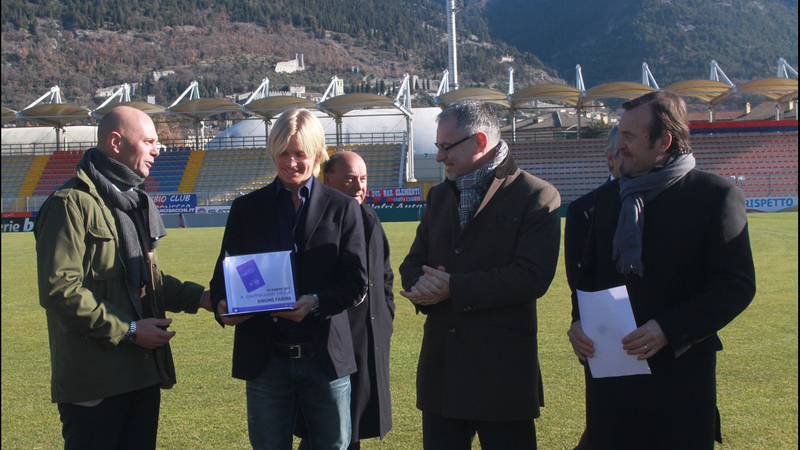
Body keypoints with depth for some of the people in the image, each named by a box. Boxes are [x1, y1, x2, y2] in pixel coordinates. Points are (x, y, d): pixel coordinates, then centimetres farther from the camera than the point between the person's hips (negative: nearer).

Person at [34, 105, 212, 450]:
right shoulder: (71, 203, -11)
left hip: (144, 373, 9)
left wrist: (198, 297, 9)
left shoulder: (134, 202, 20)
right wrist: (127, 330, -16)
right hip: (94, 381, -9)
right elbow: (59, 290, -18)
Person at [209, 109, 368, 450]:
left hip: (325, 356, -1)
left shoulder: (343, 208, 4)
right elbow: (224, 272, 7)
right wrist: (223, 304, -16)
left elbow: (355, 282, -1)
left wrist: (317, 302, -21)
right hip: (265, 359, 1)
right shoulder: (247, 209, 9)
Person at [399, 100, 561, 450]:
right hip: (442, 368, 6)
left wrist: (454, 287, -16)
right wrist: (423, 286, -10)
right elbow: (412, 264, 15)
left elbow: (532, 277, -17)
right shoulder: (439, 196, 16)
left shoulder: (537, 197, -7)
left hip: (503, 372, -6)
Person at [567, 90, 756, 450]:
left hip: (681, 370, -5)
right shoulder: (608, 196, 13)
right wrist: (579, 321, 1)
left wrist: (668, 330, -18)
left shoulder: (716, 195, -6)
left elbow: (736, 286, -10)